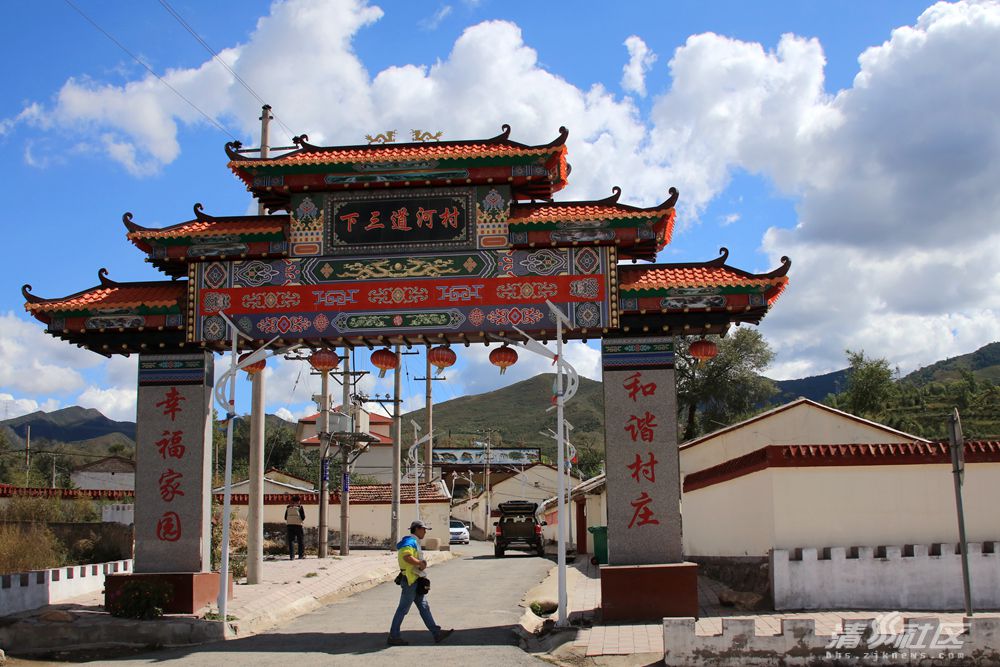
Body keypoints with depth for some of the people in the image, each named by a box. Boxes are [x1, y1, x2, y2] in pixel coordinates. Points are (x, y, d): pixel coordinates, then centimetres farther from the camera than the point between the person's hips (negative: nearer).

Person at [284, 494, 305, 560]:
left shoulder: (288, 507, 9)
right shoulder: (300, 507, -1)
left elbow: (285, 518, 13)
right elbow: (303, 517, -5)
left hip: (289, 525, 3)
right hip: (298, 525, -3)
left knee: (291, 540, 4)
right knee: (301, 540, 8)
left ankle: (291, 556, -4)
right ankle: (301, 555, 6)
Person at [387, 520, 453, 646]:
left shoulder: (415, 542, 19)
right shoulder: (410, 541, -14)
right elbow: (407, 556, -31)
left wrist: (421, 563, 3)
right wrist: (420, 563, -20)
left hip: (415, 580, 11)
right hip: (410, 580, -11)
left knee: (424, 607, 9)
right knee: (403, 609, -4)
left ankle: (437, 633, 9)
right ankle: (393, 637, 3)